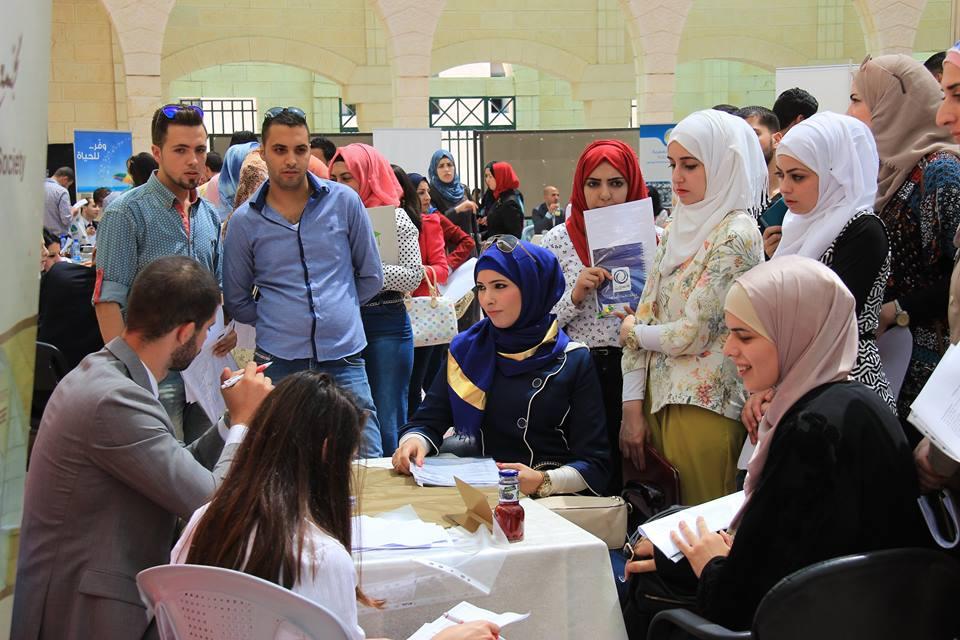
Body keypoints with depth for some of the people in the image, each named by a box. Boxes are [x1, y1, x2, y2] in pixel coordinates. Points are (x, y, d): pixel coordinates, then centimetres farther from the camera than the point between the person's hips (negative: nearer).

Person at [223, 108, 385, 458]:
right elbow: (237, 302, 12)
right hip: (279, 362, 0)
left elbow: (371, 276, 13)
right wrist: (279, 321, 8)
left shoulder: (344, 202, 3)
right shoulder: (244, 220, 3)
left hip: (344, 356, 0)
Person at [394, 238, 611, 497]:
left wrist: (543, 481, -22)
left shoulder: (574, 362, 1)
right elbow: (428, 421, 12)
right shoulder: (465, 349, 12)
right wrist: (413, 441, -11)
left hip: (550, 500, -2)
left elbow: (595, 464, -3)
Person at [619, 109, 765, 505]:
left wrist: (633, 332, 1)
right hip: (657, 398, 7)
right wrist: (632, 406, 3)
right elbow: (645, 313, 9)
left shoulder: (736, 236, -13)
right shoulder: (679, 228, 10)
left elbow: (694, 335, -17)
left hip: (704, 408, -7)